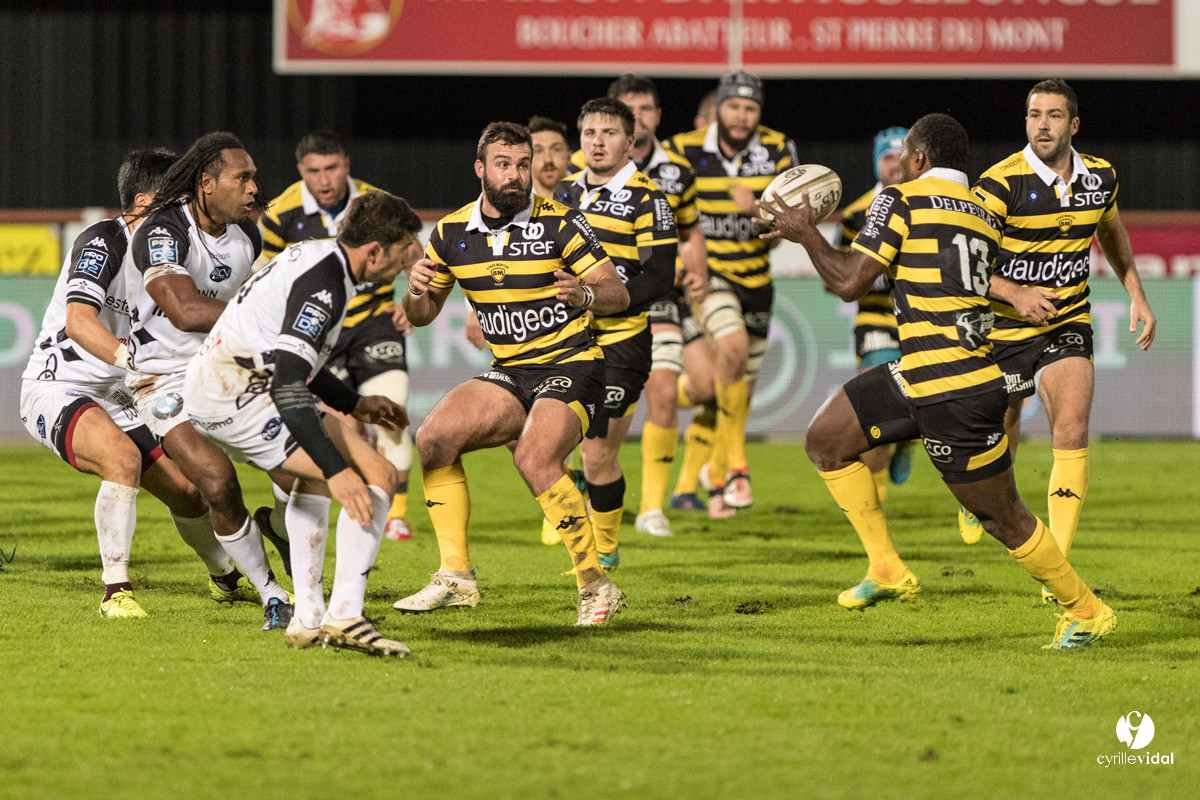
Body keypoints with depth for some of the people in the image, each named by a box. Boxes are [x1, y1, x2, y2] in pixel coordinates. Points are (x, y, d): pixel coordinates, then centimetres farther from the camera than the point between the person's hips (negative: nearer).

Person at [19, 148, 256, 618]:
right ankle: (116, 591, -30)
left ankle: (225, 578, 36)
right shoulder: (101, 241, -19)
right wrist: (130, 359, -46)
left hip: (114, 400, 8)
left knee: (186, 488, 8)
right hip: (56, 388, -8)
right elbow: (78, 321, -33)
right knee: (123, 456, -35)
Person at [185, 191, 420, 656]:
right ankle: (344, 617, -19)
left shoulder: (318, 257, 15)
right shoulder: (323, 282, -16)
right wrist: (336, 469, -29)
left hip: (205, 394, 11)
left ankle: (307, 619, 25)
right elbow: (288, 382, -25)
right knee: (377, 478, -12)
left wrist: (353, 405, 31)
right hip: (240, 394, -11)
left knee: (309, 480, 32)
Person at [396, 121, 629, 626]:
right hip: (509, 375, 5)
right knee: (434, 438, -15)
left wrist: (585, 294, -29)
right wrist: (417, 292, -10)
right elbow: (422, 315, 13)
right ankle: (456, 578, -6)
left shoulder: (559, 223, -10)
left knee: (534, 459, -29)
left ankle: (596, 585, -19)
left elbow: (618, 294, -7)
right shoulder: (452, 233, 3)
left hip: (571, 364, -5)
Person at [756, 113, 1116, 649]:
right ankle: (887, 570, 13)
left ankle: (1086, 613, 14)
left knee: (1003, 519, 2)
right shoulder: (983, 215, 14)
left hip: (954, 392, -9)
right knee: (826, 440, 12)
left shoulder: (901, 201, -9)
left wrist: (805, 233, 1)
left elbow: (849, 282, -13)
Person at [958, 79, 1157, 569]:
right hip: (1004, 329, -2)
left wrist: (1137, 296, 16)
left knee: (1072, 432, -19)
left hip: (1068, 326, 2)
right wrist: (1014, 293, -27)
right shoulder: (1001, 183, -17)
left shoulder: (1100, 177, -1)